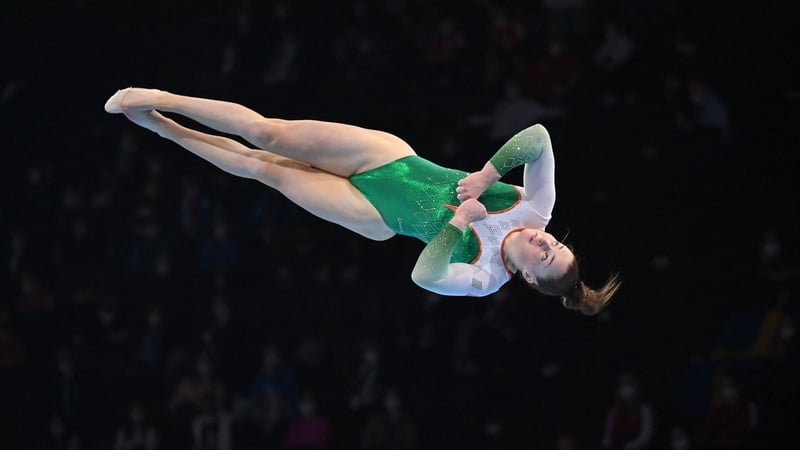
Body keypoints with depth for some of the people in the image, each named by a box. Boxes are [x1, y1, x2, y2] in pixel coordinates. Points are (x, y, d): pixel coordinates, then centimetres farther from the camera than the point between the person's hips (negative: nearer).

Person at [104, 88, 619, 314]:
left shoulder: (482, 279, -20)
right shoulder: (535, 206, -13)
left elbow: (424, 276, -36)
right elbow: (537, 135, -23)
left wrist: (459, 223, -36)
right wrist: (486, 176, -26)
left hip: (379, 217, -2)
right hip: (391, 156, 3)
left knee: (264, 168, -3)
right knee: (267, 134, -6)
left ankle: (157, 123, 14)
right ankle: (158, 107, 8)